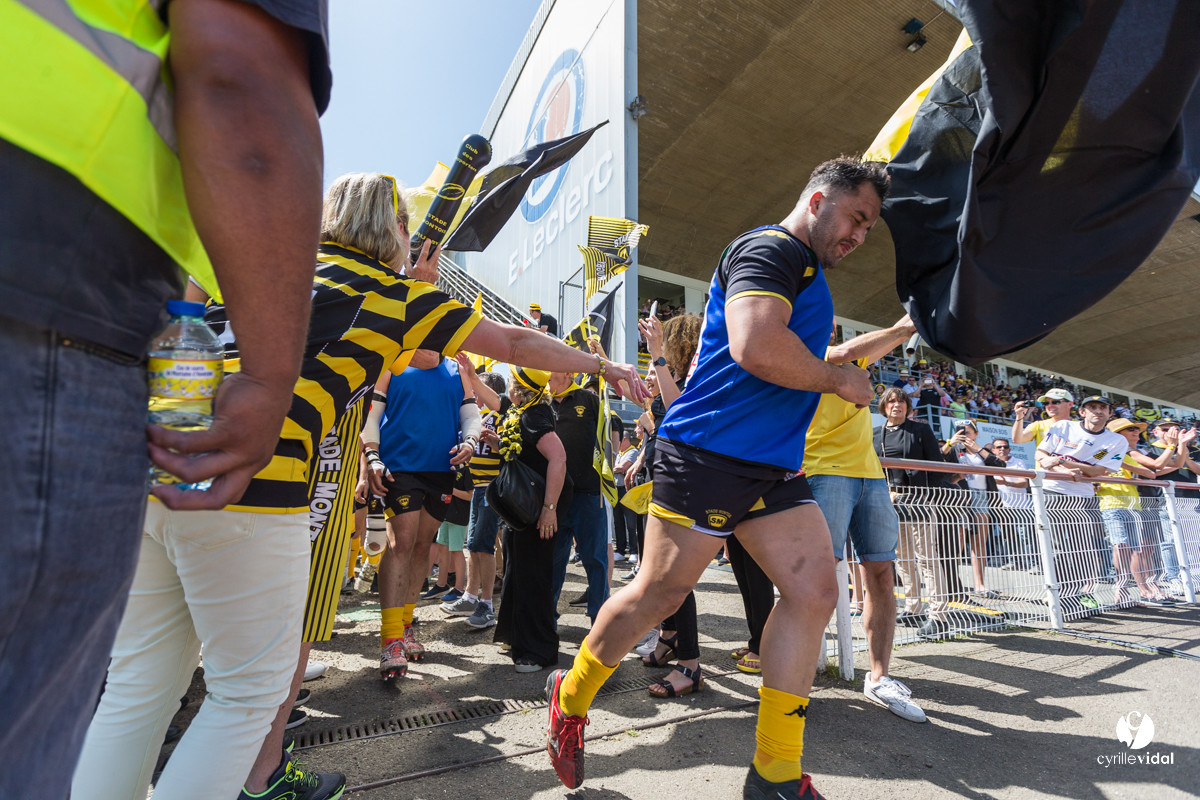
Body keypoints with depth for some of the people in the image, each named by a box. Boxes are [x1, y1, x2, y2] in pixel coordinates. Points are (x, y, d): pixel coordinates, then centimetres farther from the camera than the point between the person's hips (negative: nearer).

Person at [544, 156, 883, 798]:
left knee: (814, 590, 1)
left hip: (775, 466, 10)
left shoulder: (808, 276, 26)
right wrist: (837, 380, -11)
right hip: (708, 453, -10)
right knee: (660, 592, 2)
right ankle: (571, 696, 29)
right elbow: (756, 347, -26)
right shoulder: (769, 249, -8)